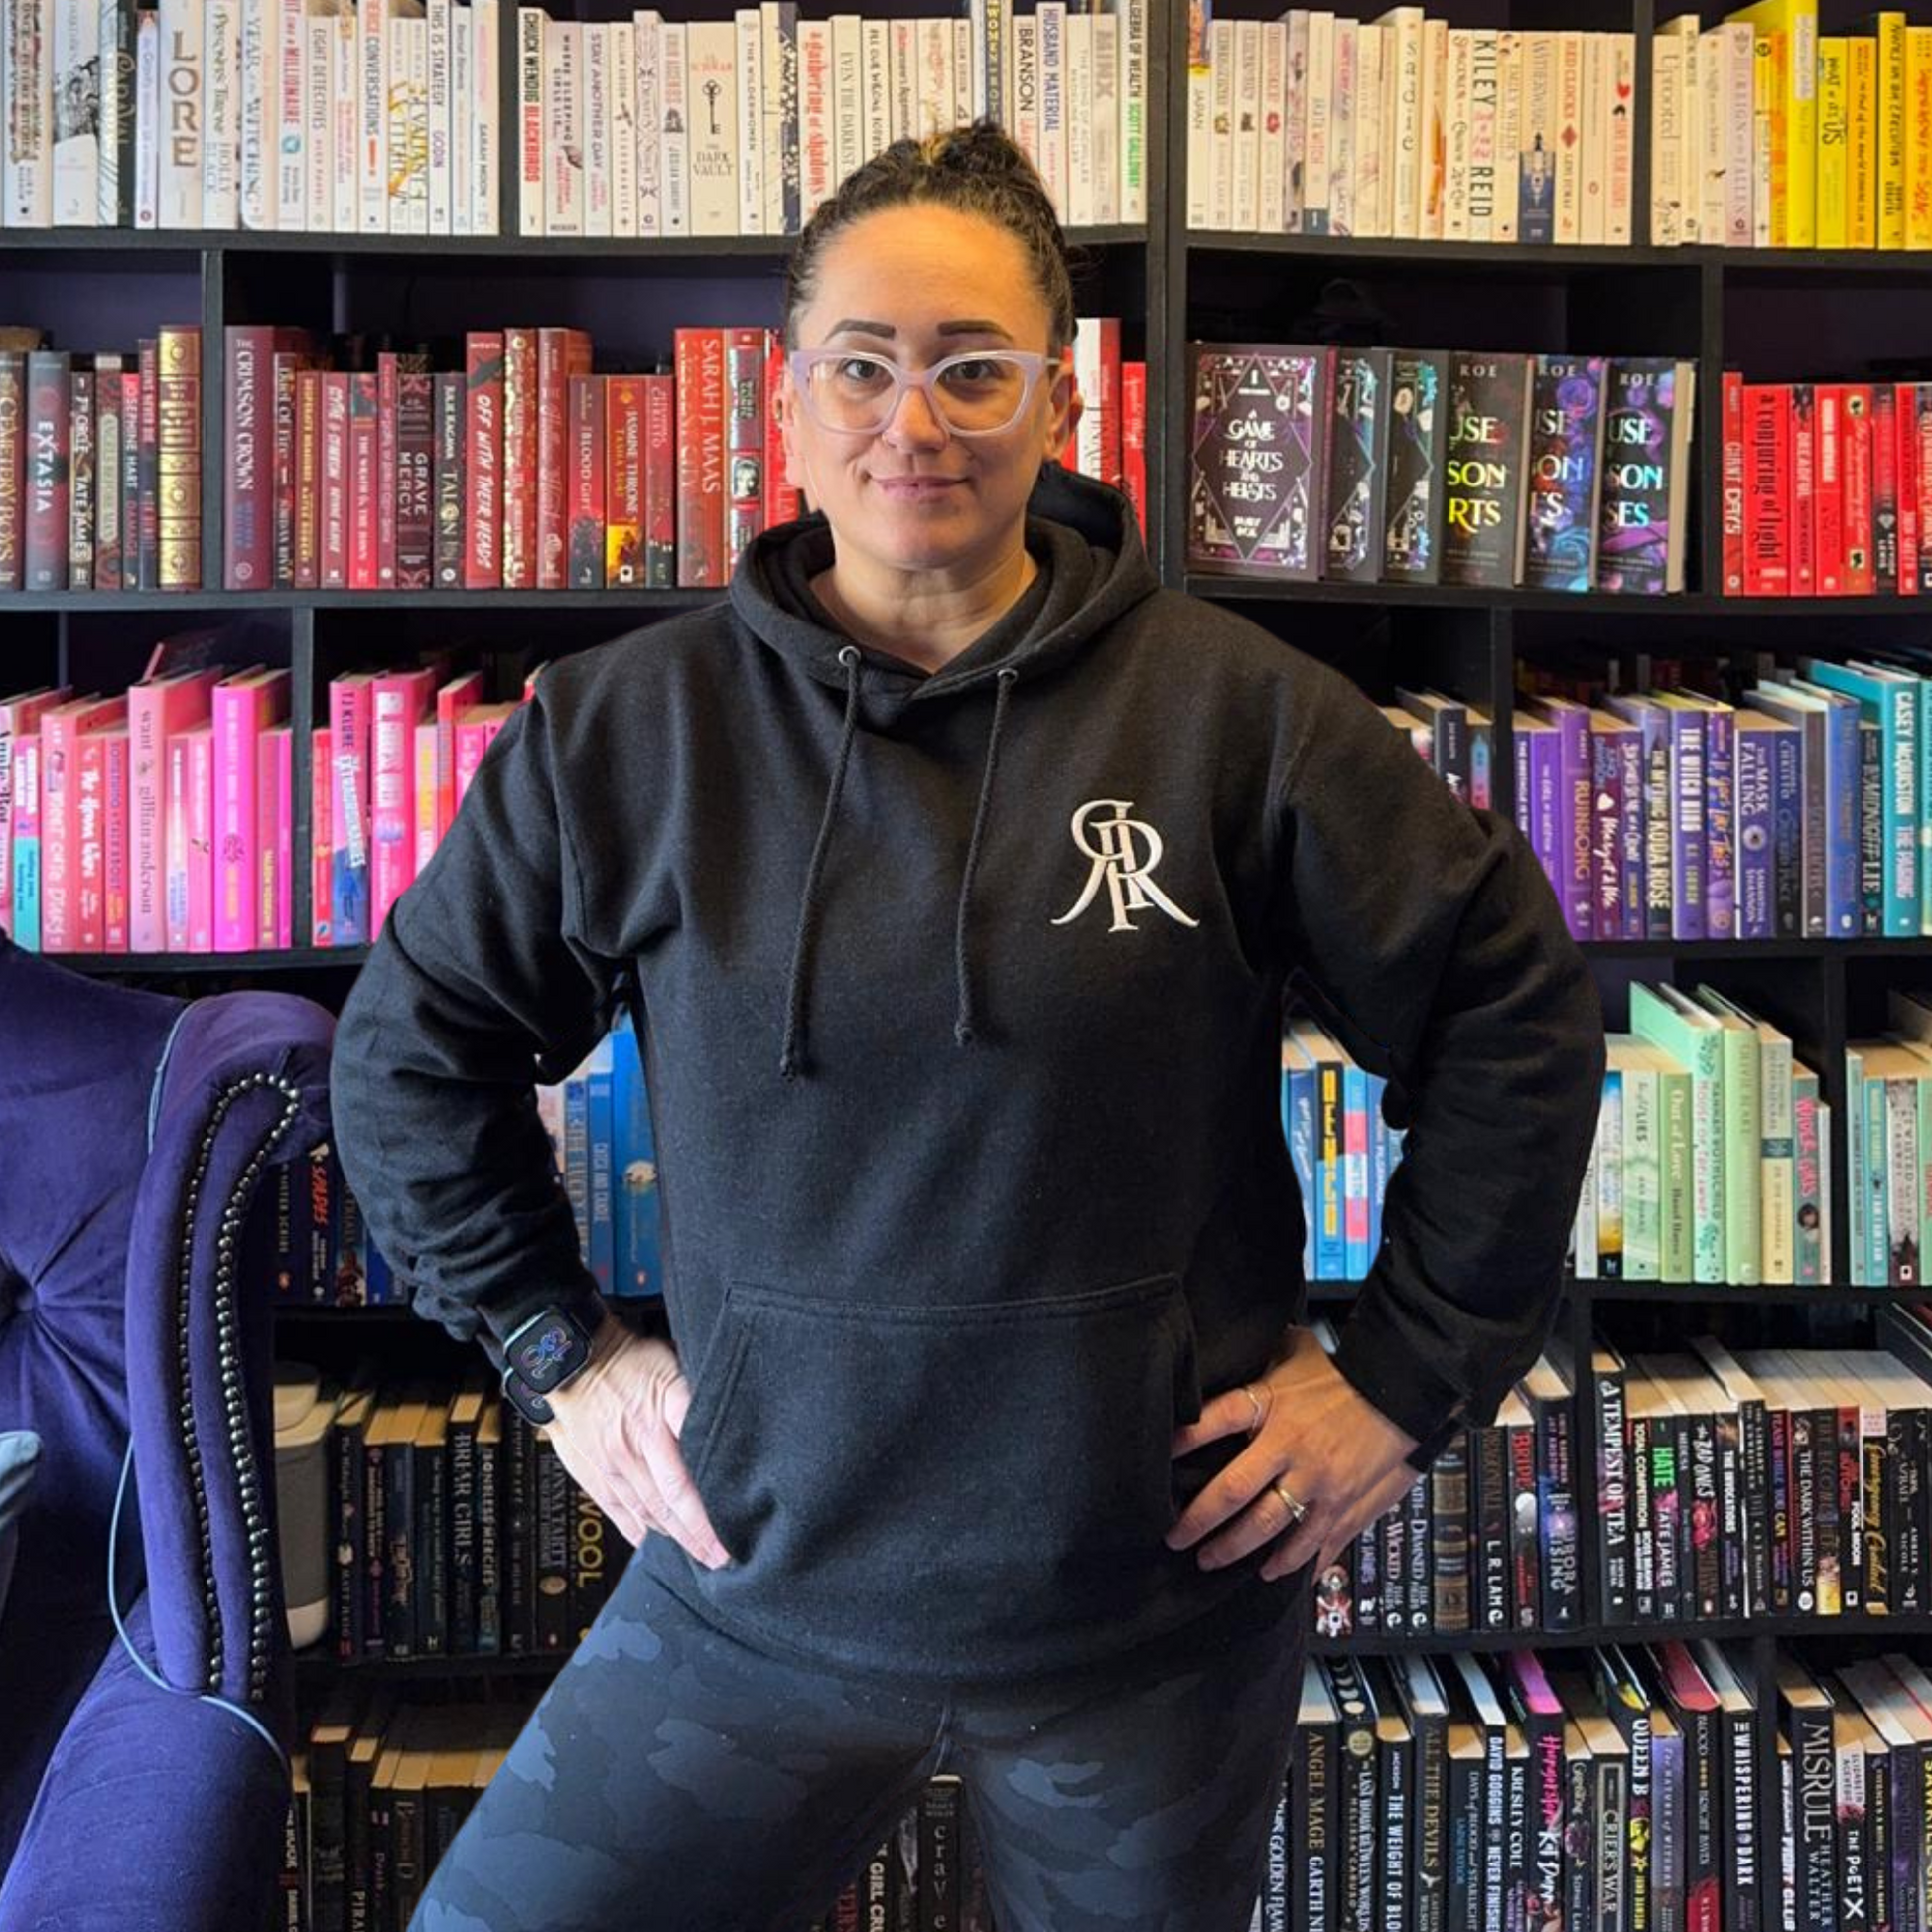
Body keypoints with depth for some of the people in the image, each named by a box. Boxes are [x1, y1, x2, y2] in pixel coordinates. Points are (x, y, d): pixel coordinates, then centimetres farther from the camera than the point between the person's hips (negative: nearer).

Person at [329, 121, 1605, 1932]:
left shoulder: (1230, 708, -7)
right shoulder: (624, 729, -3)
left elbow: (1512, 998, 0)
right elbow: (410, 1043, 10)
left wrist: (1409, 1375, -1)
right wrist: (556, 1344, 5)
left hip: (1157, 1606, 0)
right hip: (758, 1588, 1)